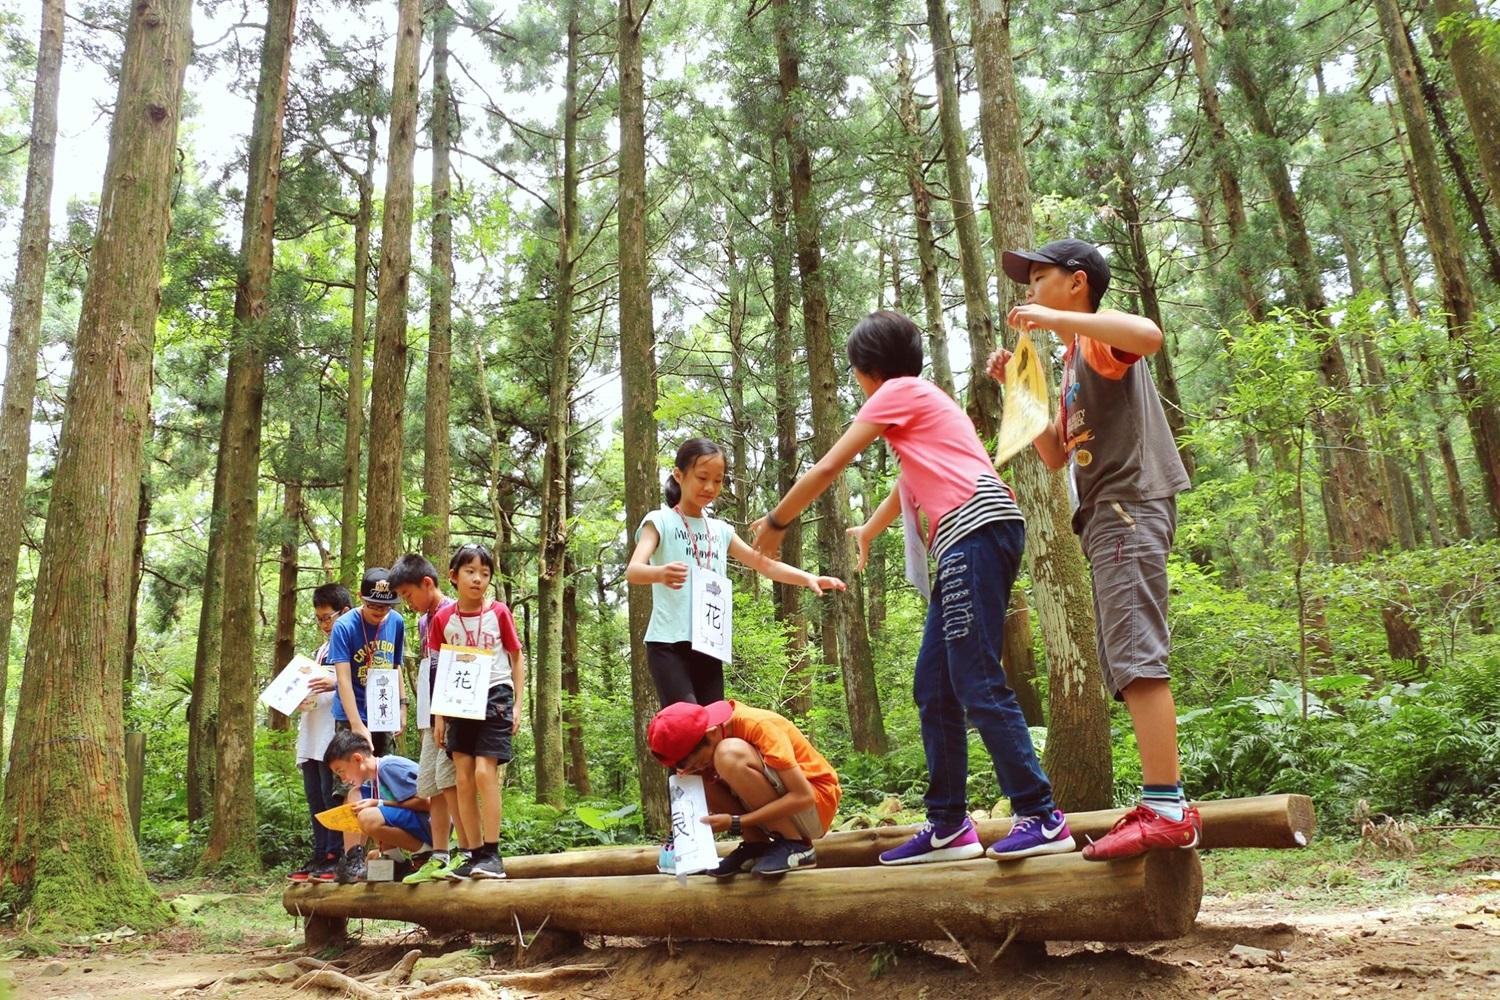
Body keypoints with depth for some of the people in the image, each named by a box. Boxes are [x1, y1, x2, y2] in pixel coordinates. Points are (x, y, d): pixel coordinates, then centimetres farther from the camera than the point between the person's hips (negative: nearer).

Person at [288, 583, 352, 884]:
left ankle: (337, 856, -2)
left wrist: (335, 684, -24)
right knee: (315, 797, 8)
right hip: (312, 733, 9)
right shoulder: (321, 650, 24)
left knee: (332, 794, -7)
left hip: (336, 732, -9)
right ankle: (320, 856, 13)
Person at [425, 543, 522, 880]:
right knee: (463, 779, 2)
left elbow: (517, 659, 6)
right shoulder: (443, 619, 3)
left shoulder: (499, 613, -2)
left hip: (495, 698, -3)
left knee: (484, 771, -13)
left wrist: (517, 704, 0)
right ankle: (472, 853, 11)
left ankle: (492, 854, -7)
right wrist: (439, 716, 6)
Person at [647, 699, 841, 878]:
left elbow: (803, 796, -27)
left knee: (730, 754, -29)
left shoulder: (759, 726, -25)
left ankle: (795, 846, -16)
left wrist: (736, 823, -28)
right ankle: (758, 845, -3)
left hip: (815, 805, -7)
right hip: (782, 809, 7)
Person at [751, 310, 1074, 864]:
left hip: (976, 529, -10)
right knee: (933, 687, 8)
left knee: (977, 683, -13)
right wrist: (868, 531, 65)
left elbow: (827, 469, 3)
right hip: (965, 546, 10)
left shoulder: (899, 391, 3)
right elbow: (910, 483, 48)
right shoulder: (921, 400, 31)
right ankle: (949, 826, 13)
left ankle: (1041, 816, -12)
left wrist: (774, 523, 16)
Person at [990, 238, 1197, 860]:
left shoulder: (1099, 333, 0)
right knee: (1127, 665, 7)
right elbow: (1055, 456, 24)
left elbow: (1150, 334, -26)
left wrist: (1053, 318, -19)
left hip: (1129, 504, -10)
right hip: (1108, 515, 10)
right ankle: (1162, 808, 9)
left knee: (1135, 656, -17)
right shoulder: (1074, 363, 26)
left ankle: (1167, 806, -18)